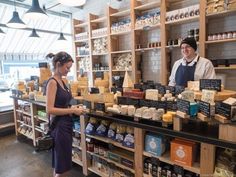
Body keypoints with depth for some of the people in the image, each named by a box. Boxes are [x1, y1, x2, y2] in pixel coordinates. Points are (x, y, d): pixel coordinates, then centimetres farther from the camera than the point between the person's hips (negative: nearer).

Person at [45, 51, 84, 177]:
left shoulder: (61, 81, 9)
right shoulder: (52, 82, -17)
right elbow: (50, 109, -23)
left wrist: (73, 108, 4)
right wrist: (73, 110, -20)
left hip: (66, 125, 9)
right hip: (59, 126, -9)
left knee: (59, 164, 23)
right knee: (62, 167, 5)